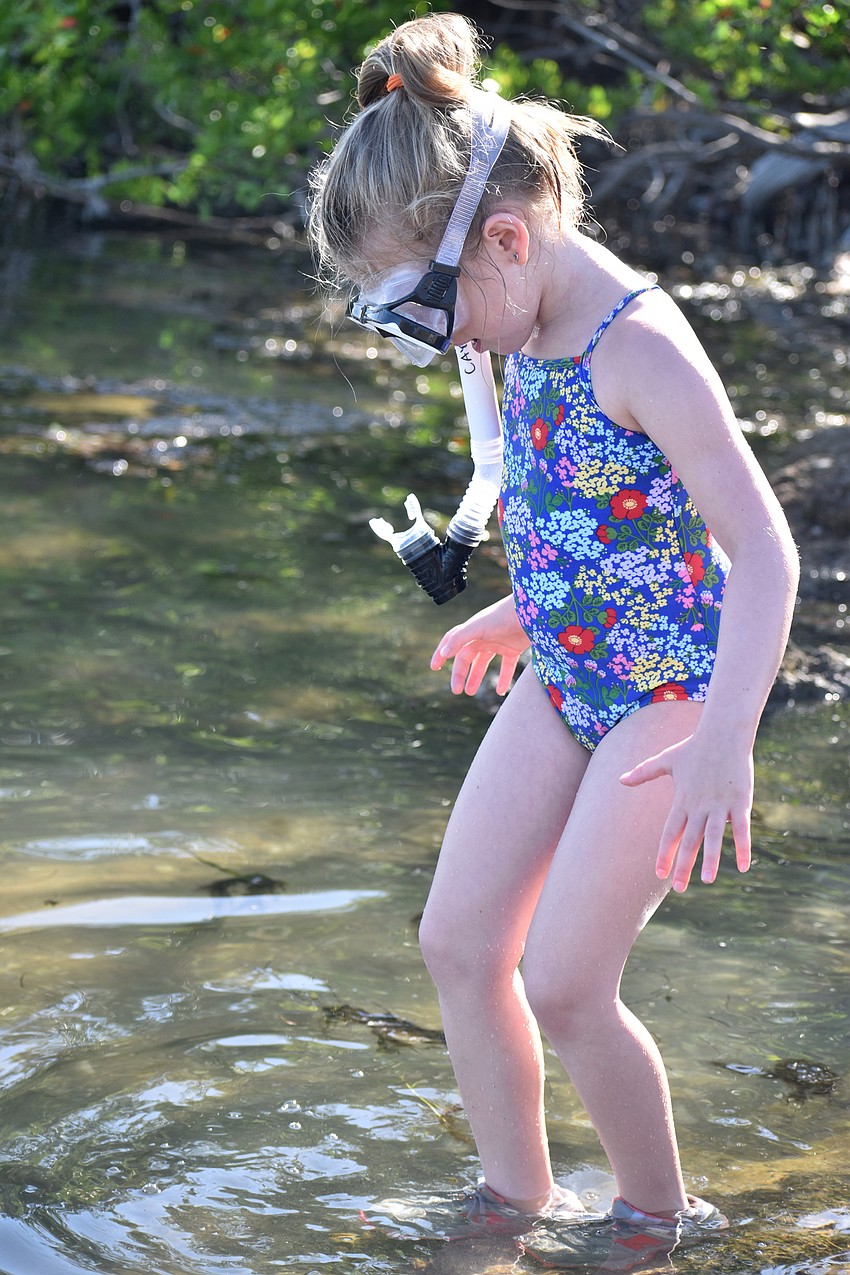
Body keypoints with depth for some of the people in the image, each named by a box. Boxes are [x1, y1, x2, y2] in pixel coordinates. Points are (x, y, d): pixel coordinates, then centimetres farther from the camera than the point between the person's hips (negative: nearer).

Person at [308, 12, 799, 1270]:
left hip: (668, 691, -8)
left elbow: (761, 548, -28)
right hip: (567, 678, 9)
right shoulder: (535, 331, 1)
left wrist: (726, 738, -38)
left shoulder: (637, 347, -25)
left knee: (563, 985, -6)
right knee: (457, 941, 7)